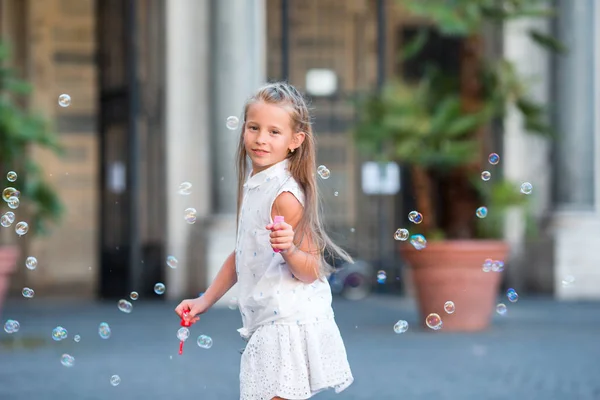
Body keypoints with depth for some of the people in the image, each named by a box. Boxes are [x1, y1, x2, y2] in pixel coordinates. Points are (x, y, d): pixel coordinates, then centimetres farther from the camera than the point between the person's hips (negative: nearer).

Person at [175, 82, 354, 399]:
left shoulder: (285, 195, -15)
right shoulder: (254, 185, 11)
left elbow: (310, 272, -16)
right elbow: (242, 253, 22)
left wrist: (289, 249, -35)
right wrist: (205, 300, 20)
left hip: (288, 324, -9)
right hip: (267, 325, 9)